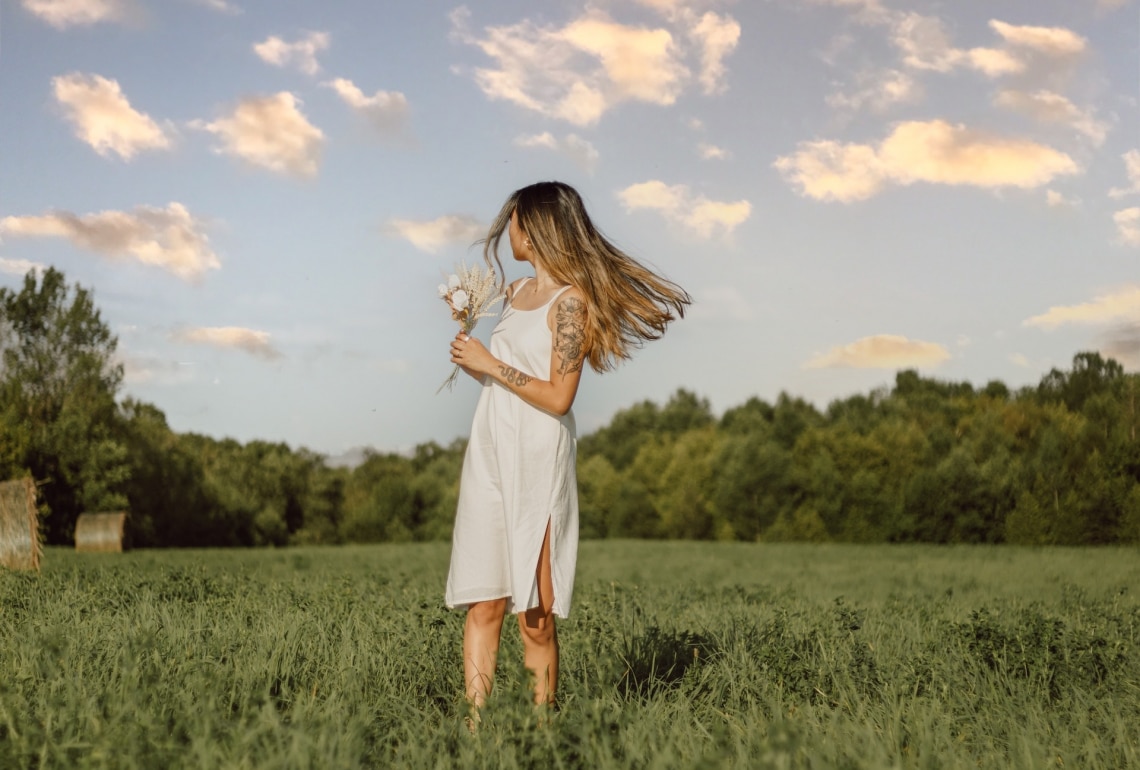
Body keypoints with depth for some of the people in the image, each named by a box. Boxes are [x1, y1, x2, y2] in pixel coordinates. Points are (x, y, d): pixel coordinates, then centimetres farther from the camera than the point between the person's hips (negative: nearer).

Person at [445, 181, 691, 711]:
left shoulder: (570, 300, -7)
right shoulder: (516, 293, 17)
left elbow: (557, 396, -14)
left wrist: (490, 364, -9)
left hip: (537, 462, -7)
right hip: (489, 454, 7)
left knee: (535, 617, -4)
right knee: (483, 604, 0)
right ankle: (475, 721, 1)